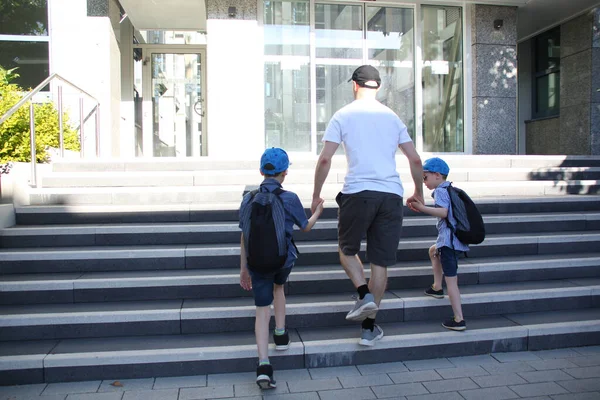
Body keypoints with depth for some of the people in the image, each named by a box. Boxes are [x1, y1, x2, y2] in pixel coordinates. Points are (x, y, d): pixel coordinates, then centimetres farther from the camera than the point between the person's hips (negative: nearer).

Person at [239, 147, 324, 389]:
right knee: (278, 287, 32)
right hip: (283, 259, 0)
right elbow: (305, 227, 9)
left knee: (262, 311, 6)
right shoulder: (289, 198, -6)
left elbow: (244, 236, 4)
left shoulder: (248, 199, 1)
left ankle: (263, 365, -4)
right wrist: (317, 212, 30)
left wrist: (243, 269, 13)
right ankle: (281, 335, 34)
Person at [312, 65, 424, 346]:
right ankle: (369, 328, 16)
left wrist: (316, 195, 7)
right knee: (380, 262, 8)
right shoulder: (393, 117, 14)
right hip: (392, 195, 3)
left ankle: (364, 295, -2)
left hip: (358, 193, -3)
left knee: (346, 249, 20)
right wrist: (419, 192, 27)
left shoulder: (343, 115, 4)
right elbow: (415, 160, 13)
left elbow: (325, 159, -3)